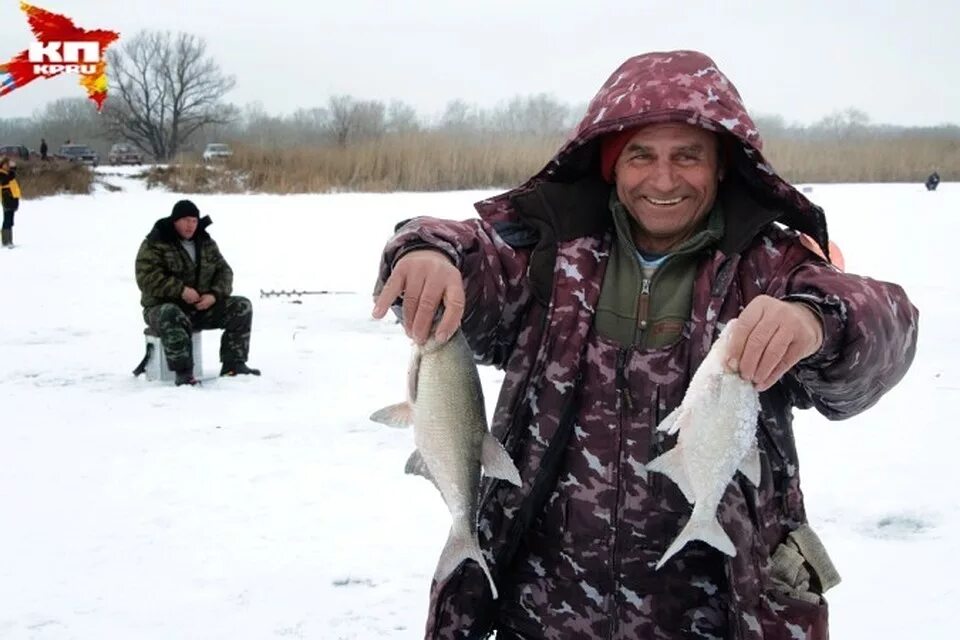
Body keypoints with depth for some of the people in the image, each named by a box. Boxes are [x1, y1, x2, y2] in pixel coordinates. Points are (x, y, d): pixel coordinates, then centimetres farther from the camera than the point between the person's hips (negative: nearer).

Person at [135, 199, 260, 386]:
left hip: (203, 306, 5)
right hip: (164, 307, -5)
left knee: (242, 307, -11)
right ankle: (183, 373, -37)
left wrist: (214, 295, -13)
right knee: (173, 318, -41)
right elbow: (147, 278, -18)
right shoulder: (154, 244, -8)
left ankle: (233, 364, -11)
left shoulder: (206, 243, 11)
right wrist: (180, 290, -27)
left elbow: (224, 271, 8)